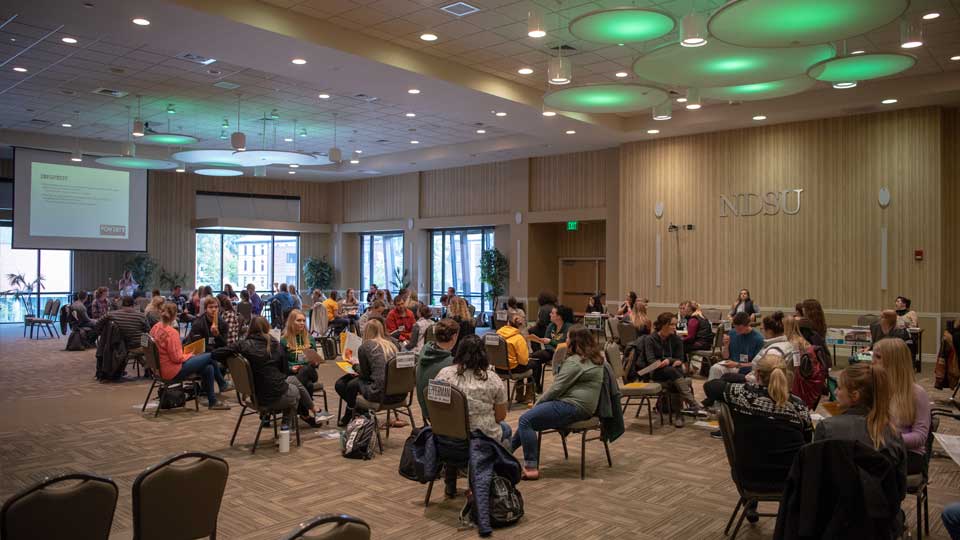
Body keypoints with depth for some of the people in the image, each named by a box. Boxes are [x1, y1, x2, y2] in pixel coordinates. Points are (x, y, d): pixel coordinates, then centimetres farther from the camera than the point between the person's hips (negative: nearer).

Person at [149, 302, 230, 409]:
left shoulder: (155, 328, 4)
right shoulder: (171, 332, -23)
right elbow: (177, 358, -22)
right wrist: (190, 355, -3)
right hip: (174, 372, -9)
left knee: (208, 368, 10)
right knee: (210, 356, -2)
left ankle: (212, 401, 18)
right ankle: (223, 385, 15)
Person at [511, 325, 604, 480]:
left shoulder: (574, 362, -15)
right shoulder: (595, 358, 16)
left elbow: (557, 388, -15)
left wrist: (538, 402, 0)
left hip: (573, 407, -11)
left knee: (525, 420, -15)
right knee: (529, 417, 15)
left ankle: (531, 467, -17)